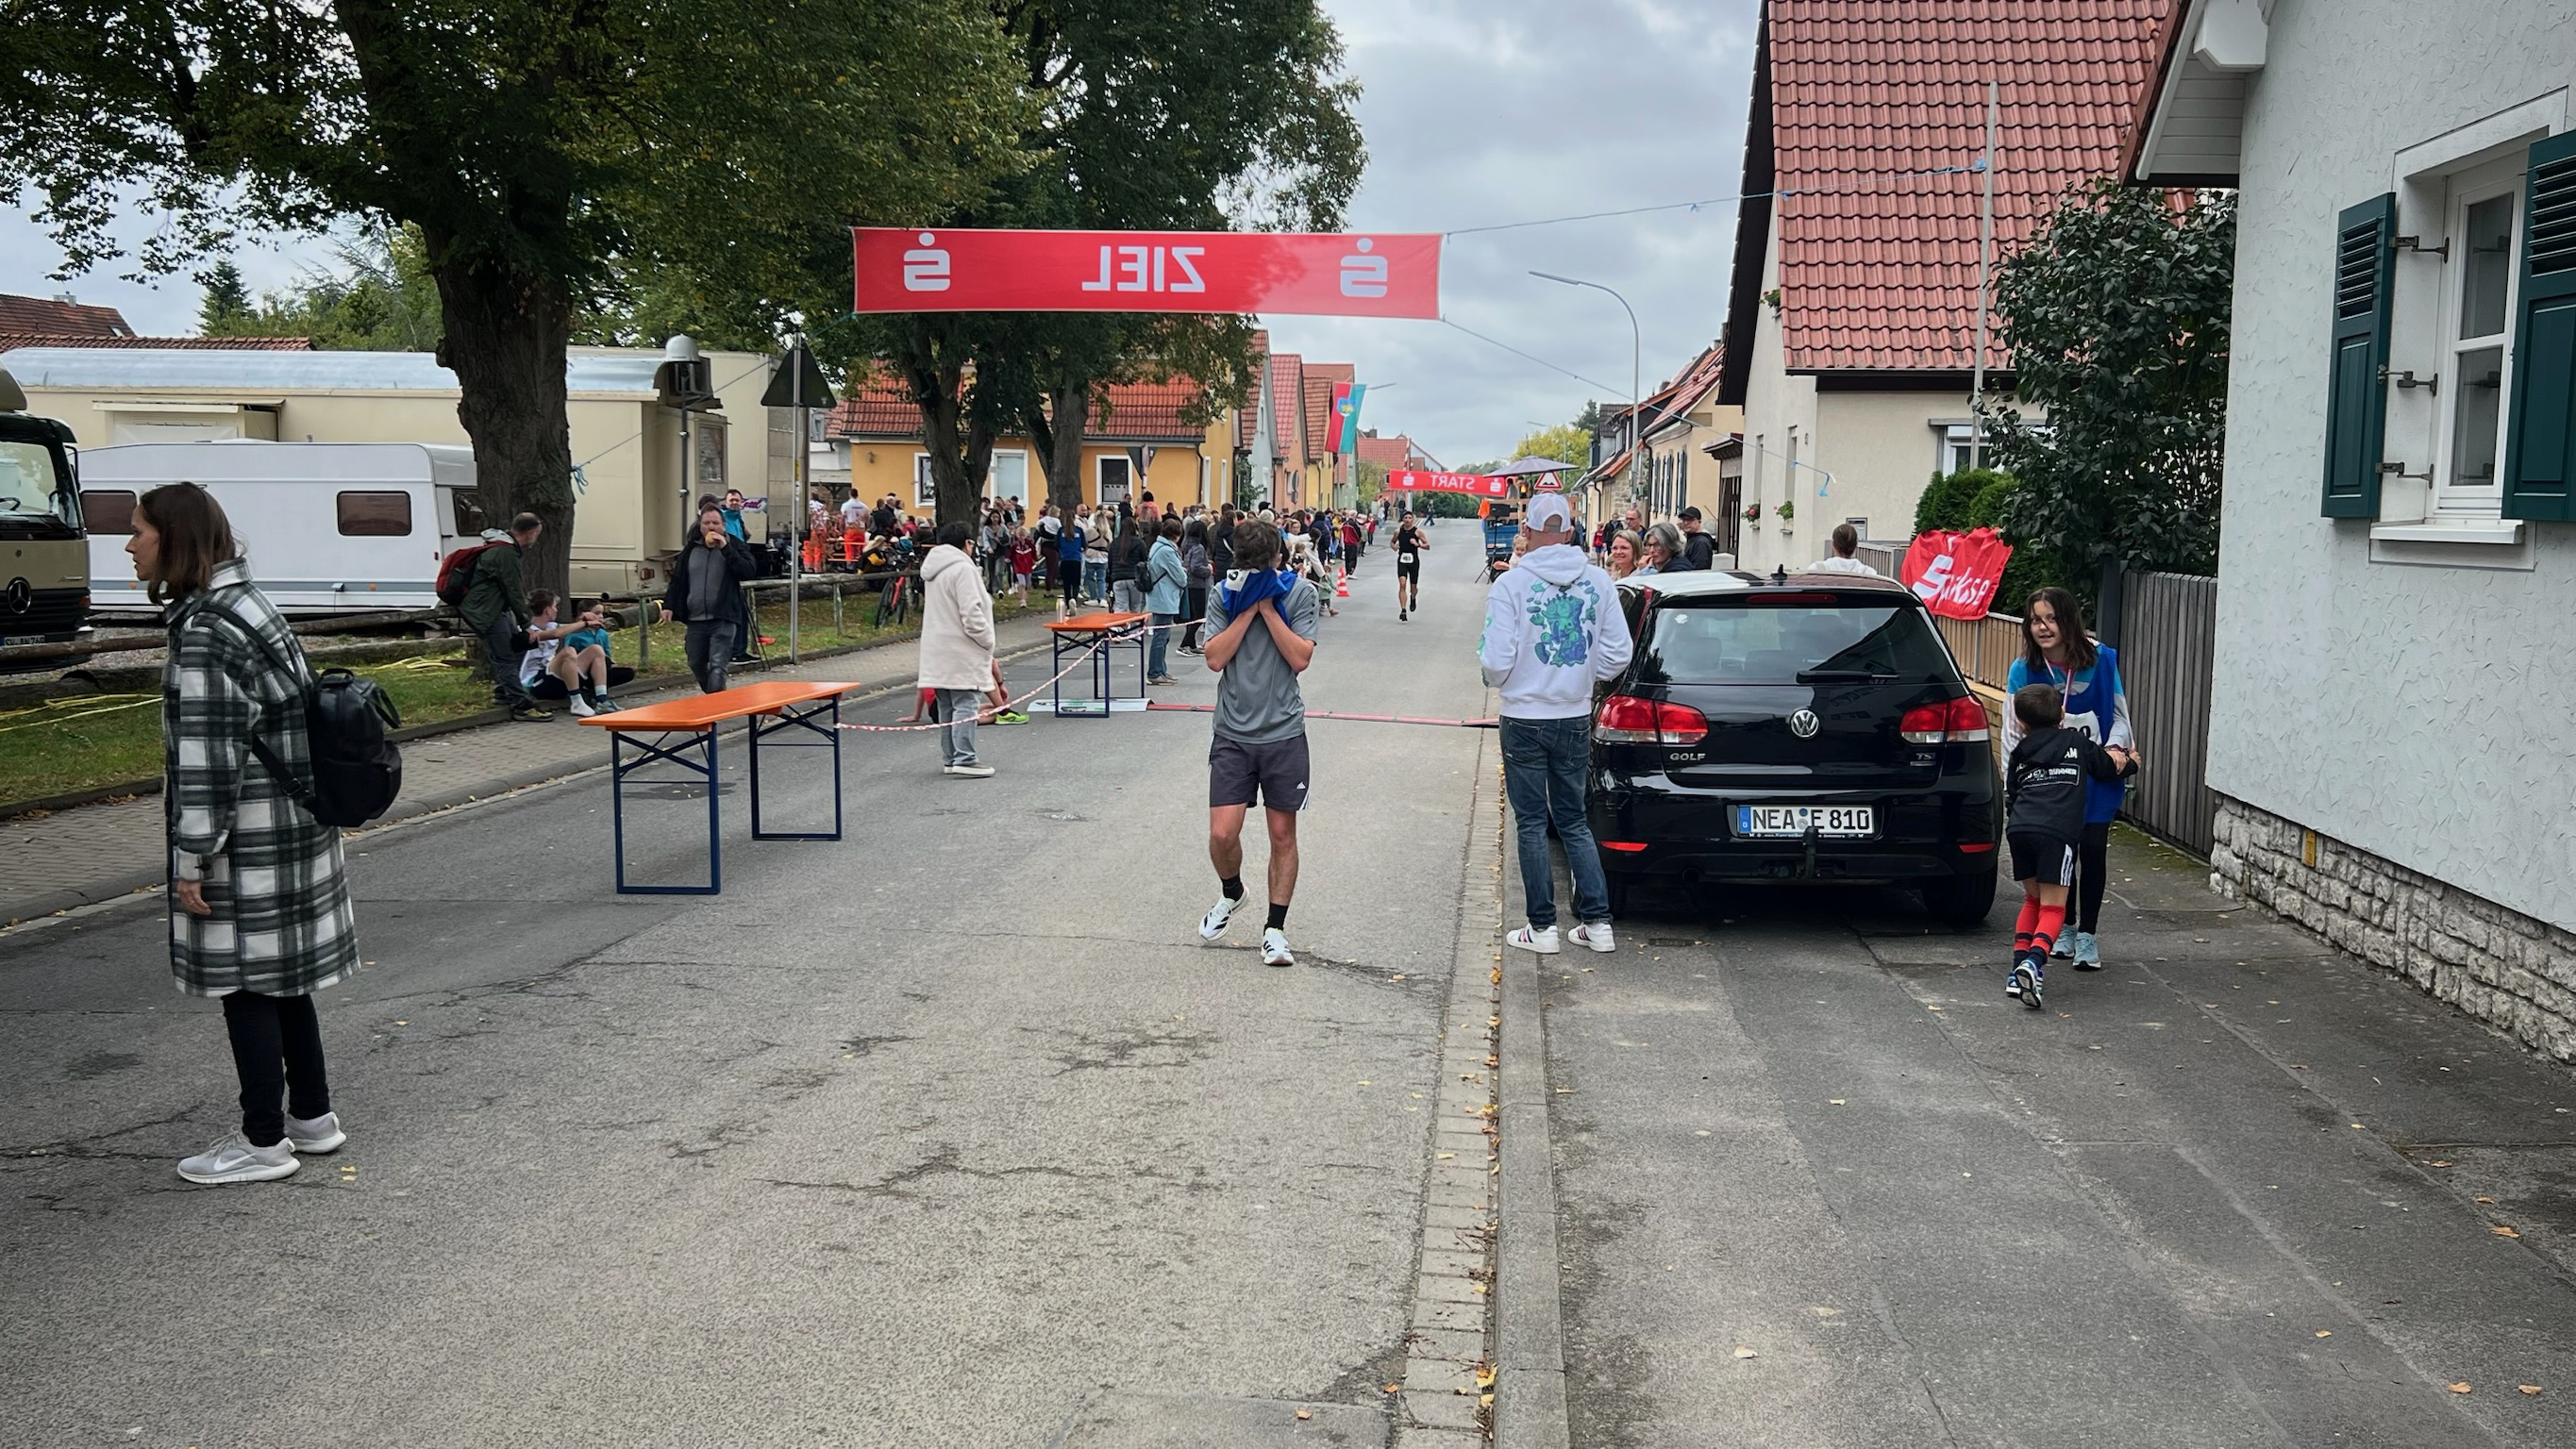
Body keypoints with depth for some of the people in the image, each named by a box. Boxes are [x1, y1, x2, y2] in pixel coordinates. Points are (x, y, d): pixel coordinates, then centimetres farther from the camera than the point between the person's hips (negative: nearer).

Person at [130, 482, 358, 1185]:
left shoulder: (206, 633, -18)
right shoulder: (246, 603, 10)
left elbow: (209, 759, -21)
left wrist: (193, 860, -17)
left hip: (248, 842, -9)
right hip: (295, 827, 9)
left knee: (246, 983, 1)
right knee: (282, 978, 17)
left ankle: (264, 1141, 11)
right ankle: (312, 1115, 28)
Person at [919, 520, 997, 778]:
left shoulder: (933, 569, 15)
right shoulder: (962, 568, -15)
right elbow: (971, 614, -20)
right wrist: (987, 641, -8)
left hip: (938, 649, 9)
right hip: (961, 650, -9)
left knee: (946, 706, 14)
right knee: (966, 704, -7)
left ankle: (950, 757, 19)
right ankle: (964, 758, -9)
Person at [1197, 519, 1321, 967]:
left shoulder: (1301, 592, -4)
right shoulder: (1224, 594, 0)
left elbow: (1300, 659, -12)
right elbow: (1215, 658, -10)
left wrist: (1268, 607, -14)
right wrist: (1249, 608, -13)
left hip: (1283, 733, -1)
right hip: (1233, 733, 1)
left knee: (1282, 834, 6)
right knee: (1222, 833, -5)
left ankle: (1275, 928, 18)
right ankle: (1231, 893, 28)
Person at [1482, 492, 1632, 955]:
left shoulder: (1511, 583, -13)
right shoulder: (1598, 581, -2)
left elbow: (1496, 662, -15)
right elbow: (1617, 654, -1)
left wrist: (1490, 667, 8)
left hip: (1525, 721, -3)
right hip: (1576, 719, 4)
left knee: (1532, 824, 7)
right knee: (1574, 821, 16)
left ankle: (1542, 927, 11)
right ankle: (1598, 922, 14)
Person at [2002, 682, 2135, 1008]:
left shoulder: (2020, 753, 24)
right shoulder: (2079, 743, 20)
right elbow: (2109, 770, 33)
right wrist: (2128, 761, 53)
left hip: (2019, 829, 3)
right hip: (2057, 832, -3)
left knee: (2033, 899, 22)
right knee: (2053, 907, -2)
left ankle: (2019, 967, 15)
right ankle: (2034, 963, -27)